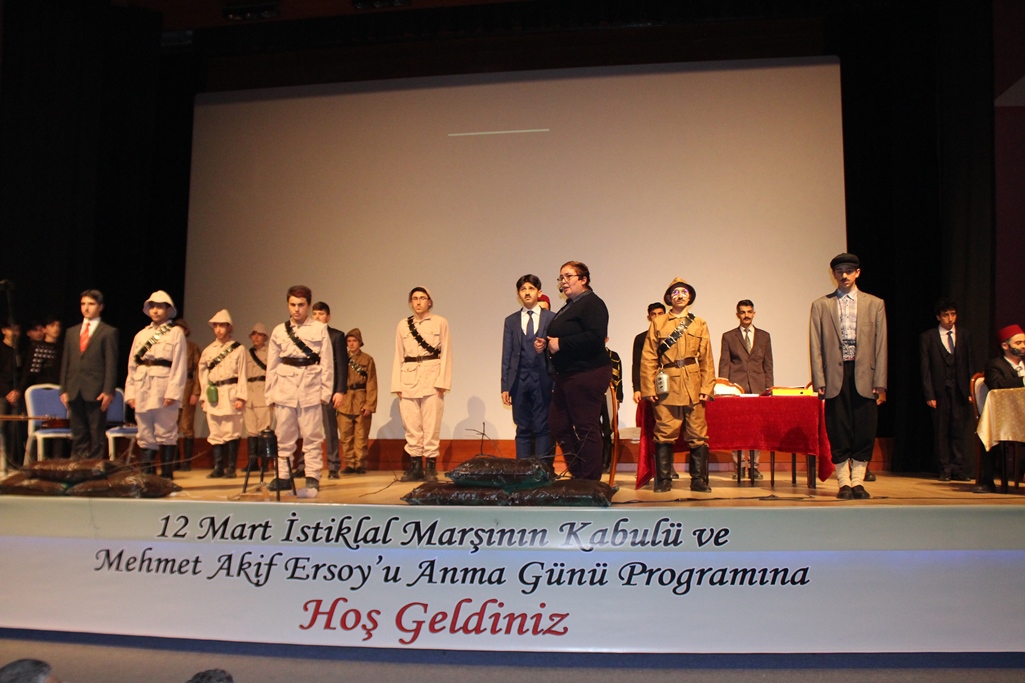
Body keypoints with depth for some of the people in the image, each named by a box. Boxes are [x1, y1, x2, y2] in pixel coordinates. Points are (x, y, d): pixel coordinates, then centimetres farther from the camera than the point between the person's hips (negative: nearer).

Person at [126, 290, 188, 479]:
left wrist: (172, 393, -13)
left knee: (166, 434, -5)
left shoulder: (176, 333, 4)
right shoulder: (141, 335, 18)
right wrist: (131, 393, 5)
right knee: (145, 435, 6)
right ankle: (147, 476, 10)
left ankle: (166, 477, -1)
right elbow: (132, 366, 15)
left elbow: (179, 366, -4)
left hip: (163, 390, -5)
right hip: (142, 390, 5)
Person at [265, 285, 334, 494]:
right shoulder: (279, 331, 9)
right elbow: (272, 366, 12)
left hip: (310, 390, -2)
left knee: (312, 437, -1)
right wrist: (270, 394, 8)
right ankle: (283, 476, 16)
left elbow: (327, 363, 2)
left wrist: (326, 392, -3)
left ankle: (312, 478, 6)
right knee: (284, 437, 7)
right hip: (285, 389, 3)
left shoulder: (319, 329, 3)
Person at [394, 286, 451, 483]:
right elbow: (398, 356, 11)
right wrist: (396, 384, 3)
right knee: (411, 425, 2)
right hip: (408, 379, 3)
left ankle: (431, 467, 2)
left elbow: (446, 354, 1)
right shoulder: (403, 325, 12)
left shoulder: (440, 322, 4)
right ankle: (415, 466, 9)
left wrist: (443, 381, -9)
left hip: (432, 378, -3)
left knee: (431, 425, -4)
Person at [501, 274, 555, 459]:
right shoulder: (511, 321, 13)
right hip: (519, 380, 2)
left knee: (543, 428, -2)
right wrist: (505, 386, 4)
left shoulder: (552, 318, 6)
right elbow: (506, 355, 10)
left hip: (543, 380, -2)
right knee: (523, 430, 5)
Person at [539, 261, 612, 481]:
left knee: (586, 428, -5)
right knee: (557, 424, 11)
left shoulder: (592, 304, -11)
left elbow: (595, 337, -25)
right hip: (567, 374, 11)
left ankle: (589, 482, 3)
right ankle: (578, 473, 21)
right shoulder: (570, 306, 20)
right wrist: (547, 343, 8)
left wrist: (560, 343, -20)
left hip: (587, 373, -11)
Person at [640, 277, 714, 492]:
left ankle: (699, 480, 10)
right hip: (667, 387, -1)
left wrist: (707, 387, 0)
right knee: (664, 435, -1)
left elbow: (707, 360, 11)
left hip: (693, 386, 1)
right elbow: (648, 359, 6)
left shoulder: (700, 325, 15)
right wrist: (649, 388, -3)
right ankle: (664, 480, 7)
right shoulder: (658, 324, 11)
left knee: (697, 435, 1)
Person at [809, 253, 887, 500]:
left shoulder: (875, 304, 10)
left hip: (865, 376, 1)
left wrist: (880, 383, -1)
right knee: (838, 433, 1)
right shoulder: (820, 305, 8)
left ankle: (858, 482, 13)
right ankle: (844, 483, 11)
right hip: (835, 375, -1)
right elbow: (816, 347, 4)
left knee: (864, 432, 2)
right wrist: (819, 381, -4)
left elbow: (880, 346, 6)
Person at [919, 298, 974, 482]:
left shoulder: (965, 335, 9)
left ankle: (958, 469, 6)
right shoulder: (927, 337, 2)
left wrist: (971, 390, 0)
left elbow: (969, 365, 8)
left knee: (958, 430, 0)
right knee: (941, 431, 3)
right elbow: (925, 368, -1)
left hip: (960, 390, 1)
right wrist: (929, 394, -7)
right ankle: (945, 469, 10)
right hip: (939, 391, -1)